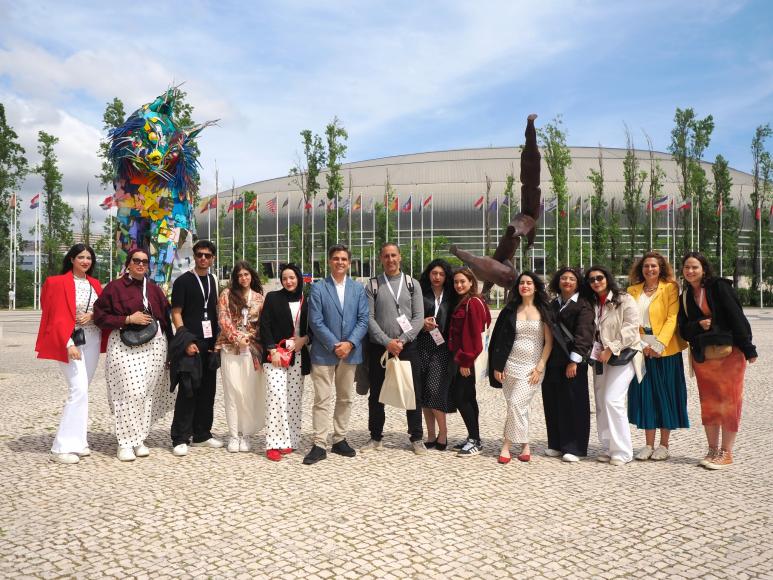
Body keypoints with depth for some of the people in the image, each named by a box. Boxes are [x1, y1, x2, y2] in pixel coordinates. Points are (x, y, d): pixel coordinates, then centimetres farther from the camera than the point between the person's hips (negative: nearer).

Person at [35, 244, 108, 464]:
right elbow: (58, 317, -11)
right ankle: (63, 447, -9)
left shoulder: (95, 284, 12)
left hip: (92, 341, 6)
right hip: (70, 341, -6)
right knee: (79, 390, -14)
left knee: (81, 390, 10)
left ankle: (76, 440, 18)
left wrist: (92, 315, -8)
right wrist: (68, 344, -20)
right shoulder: (59, 282, -5)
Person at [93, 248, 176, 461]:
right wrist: (129, 319, -12)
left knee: (148, 393, 4)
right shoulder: (115, 287, 1)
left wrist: (169, 346, 11)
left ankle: (140, 439, 16)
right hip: (125, 346, -4)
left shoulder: (154, 289, 14)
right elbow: (100, 316, -2)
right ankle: (125, 443, -1)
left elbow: (165, 317, 16)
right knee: (130, 392, -12)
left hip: (154, 346, 4)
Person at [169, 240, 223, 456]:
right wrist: (186, 341, -16)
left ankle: (202, 434, 20)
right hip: (191, 343, -6)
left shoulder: (212, 280, 14)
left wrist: (217, 339, 10)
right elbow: (176, 313, -7)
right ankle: (180, 439, 3)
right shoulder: (183, 281, -4)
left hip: (210, 343, 6)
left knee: (207, 390, 10)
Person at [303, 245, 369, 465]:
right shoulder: (318, 288, -1)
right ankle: (320, 445, 3)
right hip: (324, 352, -3)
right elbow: (316, 322, -7)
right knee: (322, 400, -2)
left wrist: (350, 343, -12)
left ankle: (340, 440, 23)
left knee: (345, 399, 11)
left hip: (350, 352, 4)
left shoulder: (358, 288, 8)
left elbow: (363, 320, 2)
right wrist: (334, 345, -14)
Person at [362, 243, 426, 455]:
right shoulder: (372, 286, 3)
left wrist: (402, 340, -12)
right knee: (376, 394, 7)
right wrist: (387, 342, -13)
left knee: (414, 393, 3)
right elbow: (369, 318, -3)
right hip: (379, 347, 0)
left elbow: (419, 317, -1)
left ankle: (417, 438, 15)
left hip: (407, 347, 0)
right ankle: (376, 438, 20)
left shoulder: (412, 284, 6)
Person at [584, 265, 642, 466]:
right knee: (601, 404, 6)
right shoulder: (592, 304, 13)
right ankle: (607, 448, 15)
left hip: (622, 356, -7)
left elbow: (631, 328, -13)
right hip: (599, 358, 7)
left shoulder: (624, 300, -5)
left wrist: (611, 349, -17)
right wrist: (594, 352, 0)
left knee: (612, 400, -15)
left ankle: (622, 451, -6)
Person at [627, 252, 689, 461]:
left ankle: (664, 446, 14)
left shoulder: (670, 288, 0)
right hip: (641, 350, 3)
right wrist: (640, 344, -10)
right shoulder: (633, 291, 10)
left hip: (665, 350, -3)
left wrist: (659, 344, -17)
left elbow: (672, 318, -9)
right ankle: (648, 445, 14)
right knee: (645, 395, 5)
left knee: (665, 395, 4)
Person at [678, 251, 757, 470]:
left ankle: (726, 453, 8)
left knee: (729, 401, 0)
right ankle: (713, 450, 20)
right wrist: (699, 325, -14)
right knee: (708, 403, 10)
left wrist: (748, 348, -14)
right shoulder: (685, 297, 10)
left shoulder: (719, 287, -5)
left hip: (729, 353, -5)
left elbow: (736, 316, -10)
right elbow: (683, 330, 8)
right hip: (702, 356, 5)